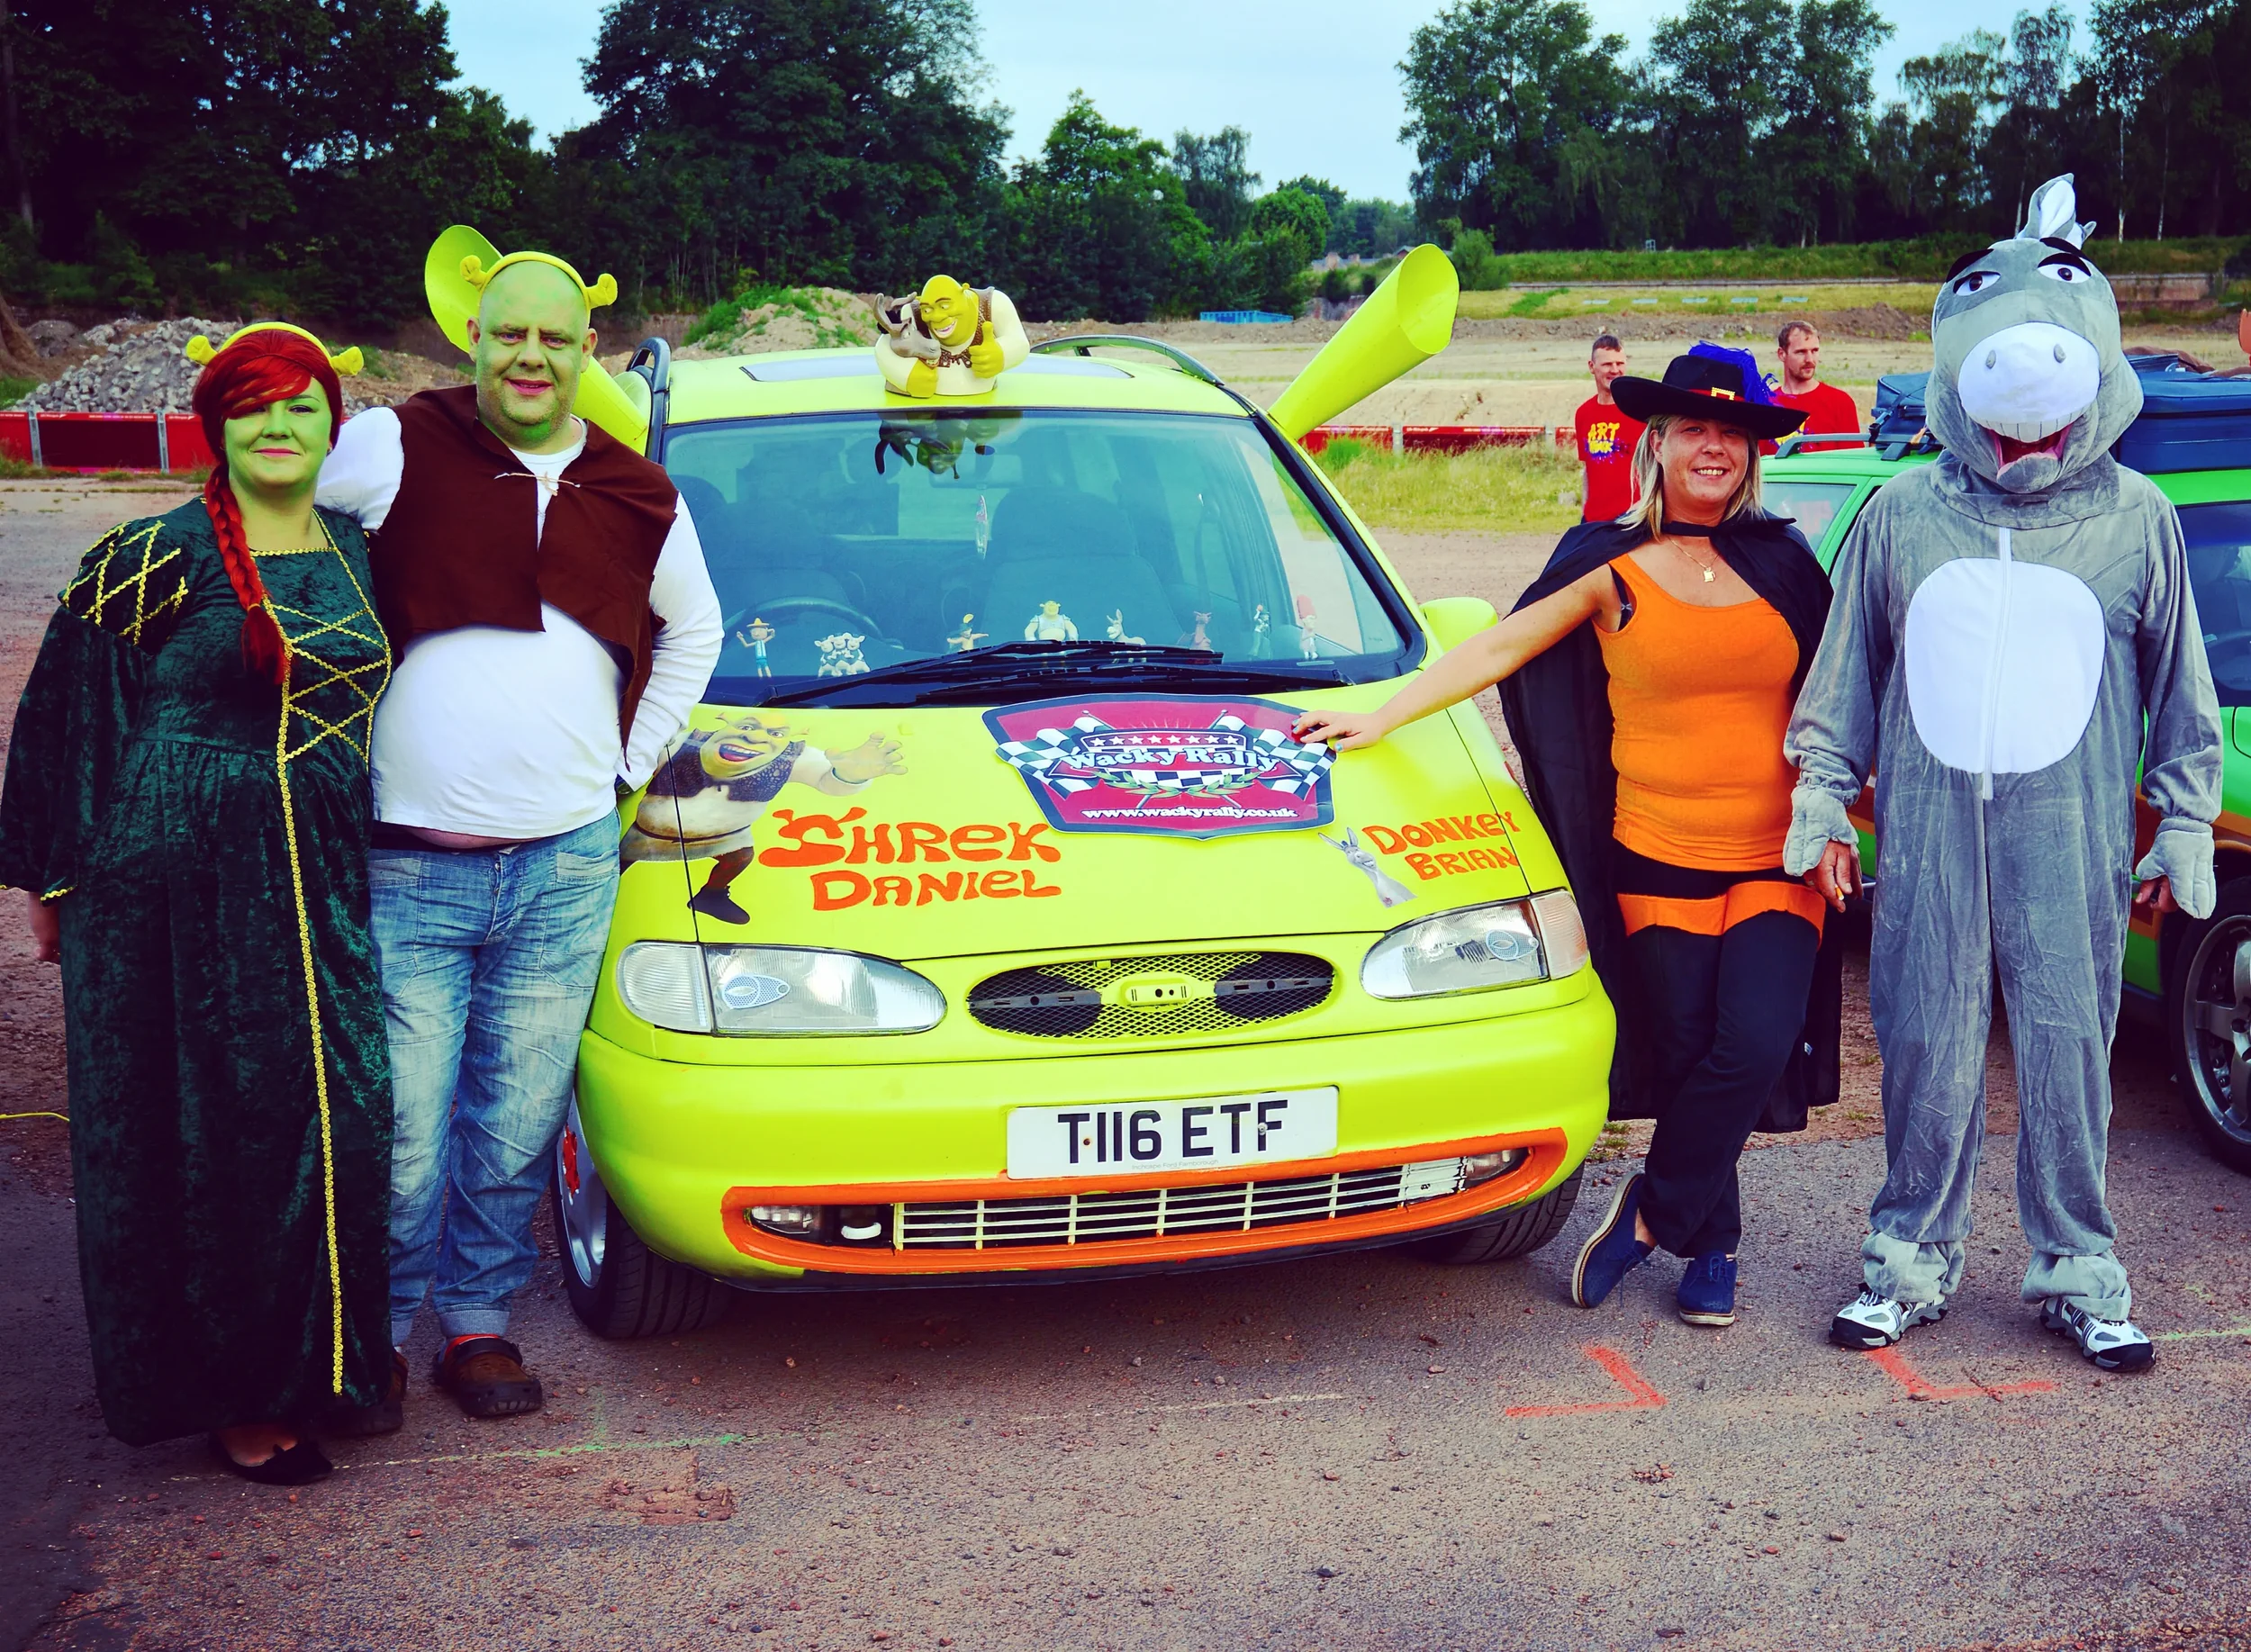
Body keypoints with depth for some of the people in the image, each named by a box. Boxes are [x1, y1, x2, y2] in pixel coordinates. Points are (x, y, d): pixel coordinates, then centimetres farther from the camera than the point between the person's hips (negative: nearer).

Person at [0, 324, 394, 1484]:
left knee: (331, 1122, 5)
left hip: (320, 887, 5)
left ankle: (308, 1365, 24)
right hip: (174, 884, -5)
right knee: (195, 1136, 1)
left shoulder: (354, 553, 10)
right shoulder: (153, 560, -5)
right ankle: (223, 1394, 14)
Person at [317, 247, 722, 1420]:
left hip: (566, 869, 3)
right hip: (404, 869, -3)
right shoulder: (390, 452, -4)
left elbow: (691, 631, 25)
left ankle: (477, 1320, 27)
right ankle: (377, 1327, 22)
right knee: (401, 1135, 0)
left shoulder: (639, 500, 8)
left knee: (517, 1127, 10)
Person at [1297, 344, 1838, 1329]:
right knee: (1685, 1057, 1)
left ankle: (1653, 1212, 4)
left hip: (1777, 861, 1)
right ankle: (1710, 1250, 21)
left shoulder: (1782, 562, 9)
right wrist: (1383, 717, 1)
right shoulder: (1612, 567, 4)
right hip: (1658, 863, -1)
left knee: (1759, 1047, -16)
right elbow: (1499, 648, 6)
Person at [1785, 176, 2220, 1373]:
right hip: (1927, 827, 1)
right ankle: (1914, 1255, 19)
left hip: (2072, 835, 0)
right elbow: (1843, 678, 13)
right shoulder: (1903, 515, 6)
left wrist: (2186, 832, 11)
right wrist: (1821, 806, 10)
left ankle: (2076, 1270, 17)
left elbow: (2180, 690, 12)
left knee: (2069, 1049, 2)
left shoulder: (2134, 518, 5)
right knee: (1926, 1050, 5)